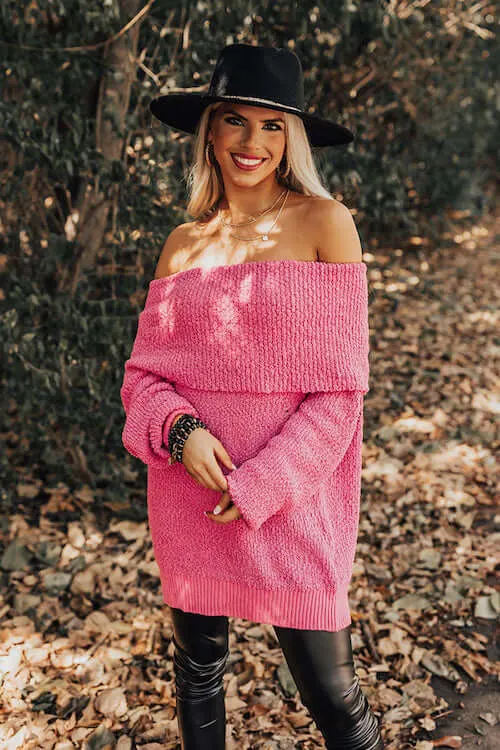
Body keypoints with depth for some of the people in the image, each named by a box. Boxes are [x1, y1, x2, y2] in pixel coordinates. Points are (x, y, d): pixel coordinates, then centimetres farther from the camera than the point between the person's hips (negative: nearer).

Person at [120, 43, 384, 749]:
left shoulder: (325, 223, -5)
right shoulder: (184, 242, 5)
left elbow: (339, 383, -8)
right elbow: (144, 370, 6)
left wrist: (261, 485, -14)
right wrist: (179, 430, -14)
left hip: (291, 493, -3)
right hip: (189, 487, 4)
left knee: (329, 691, 3)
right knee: (197, 665, 18)